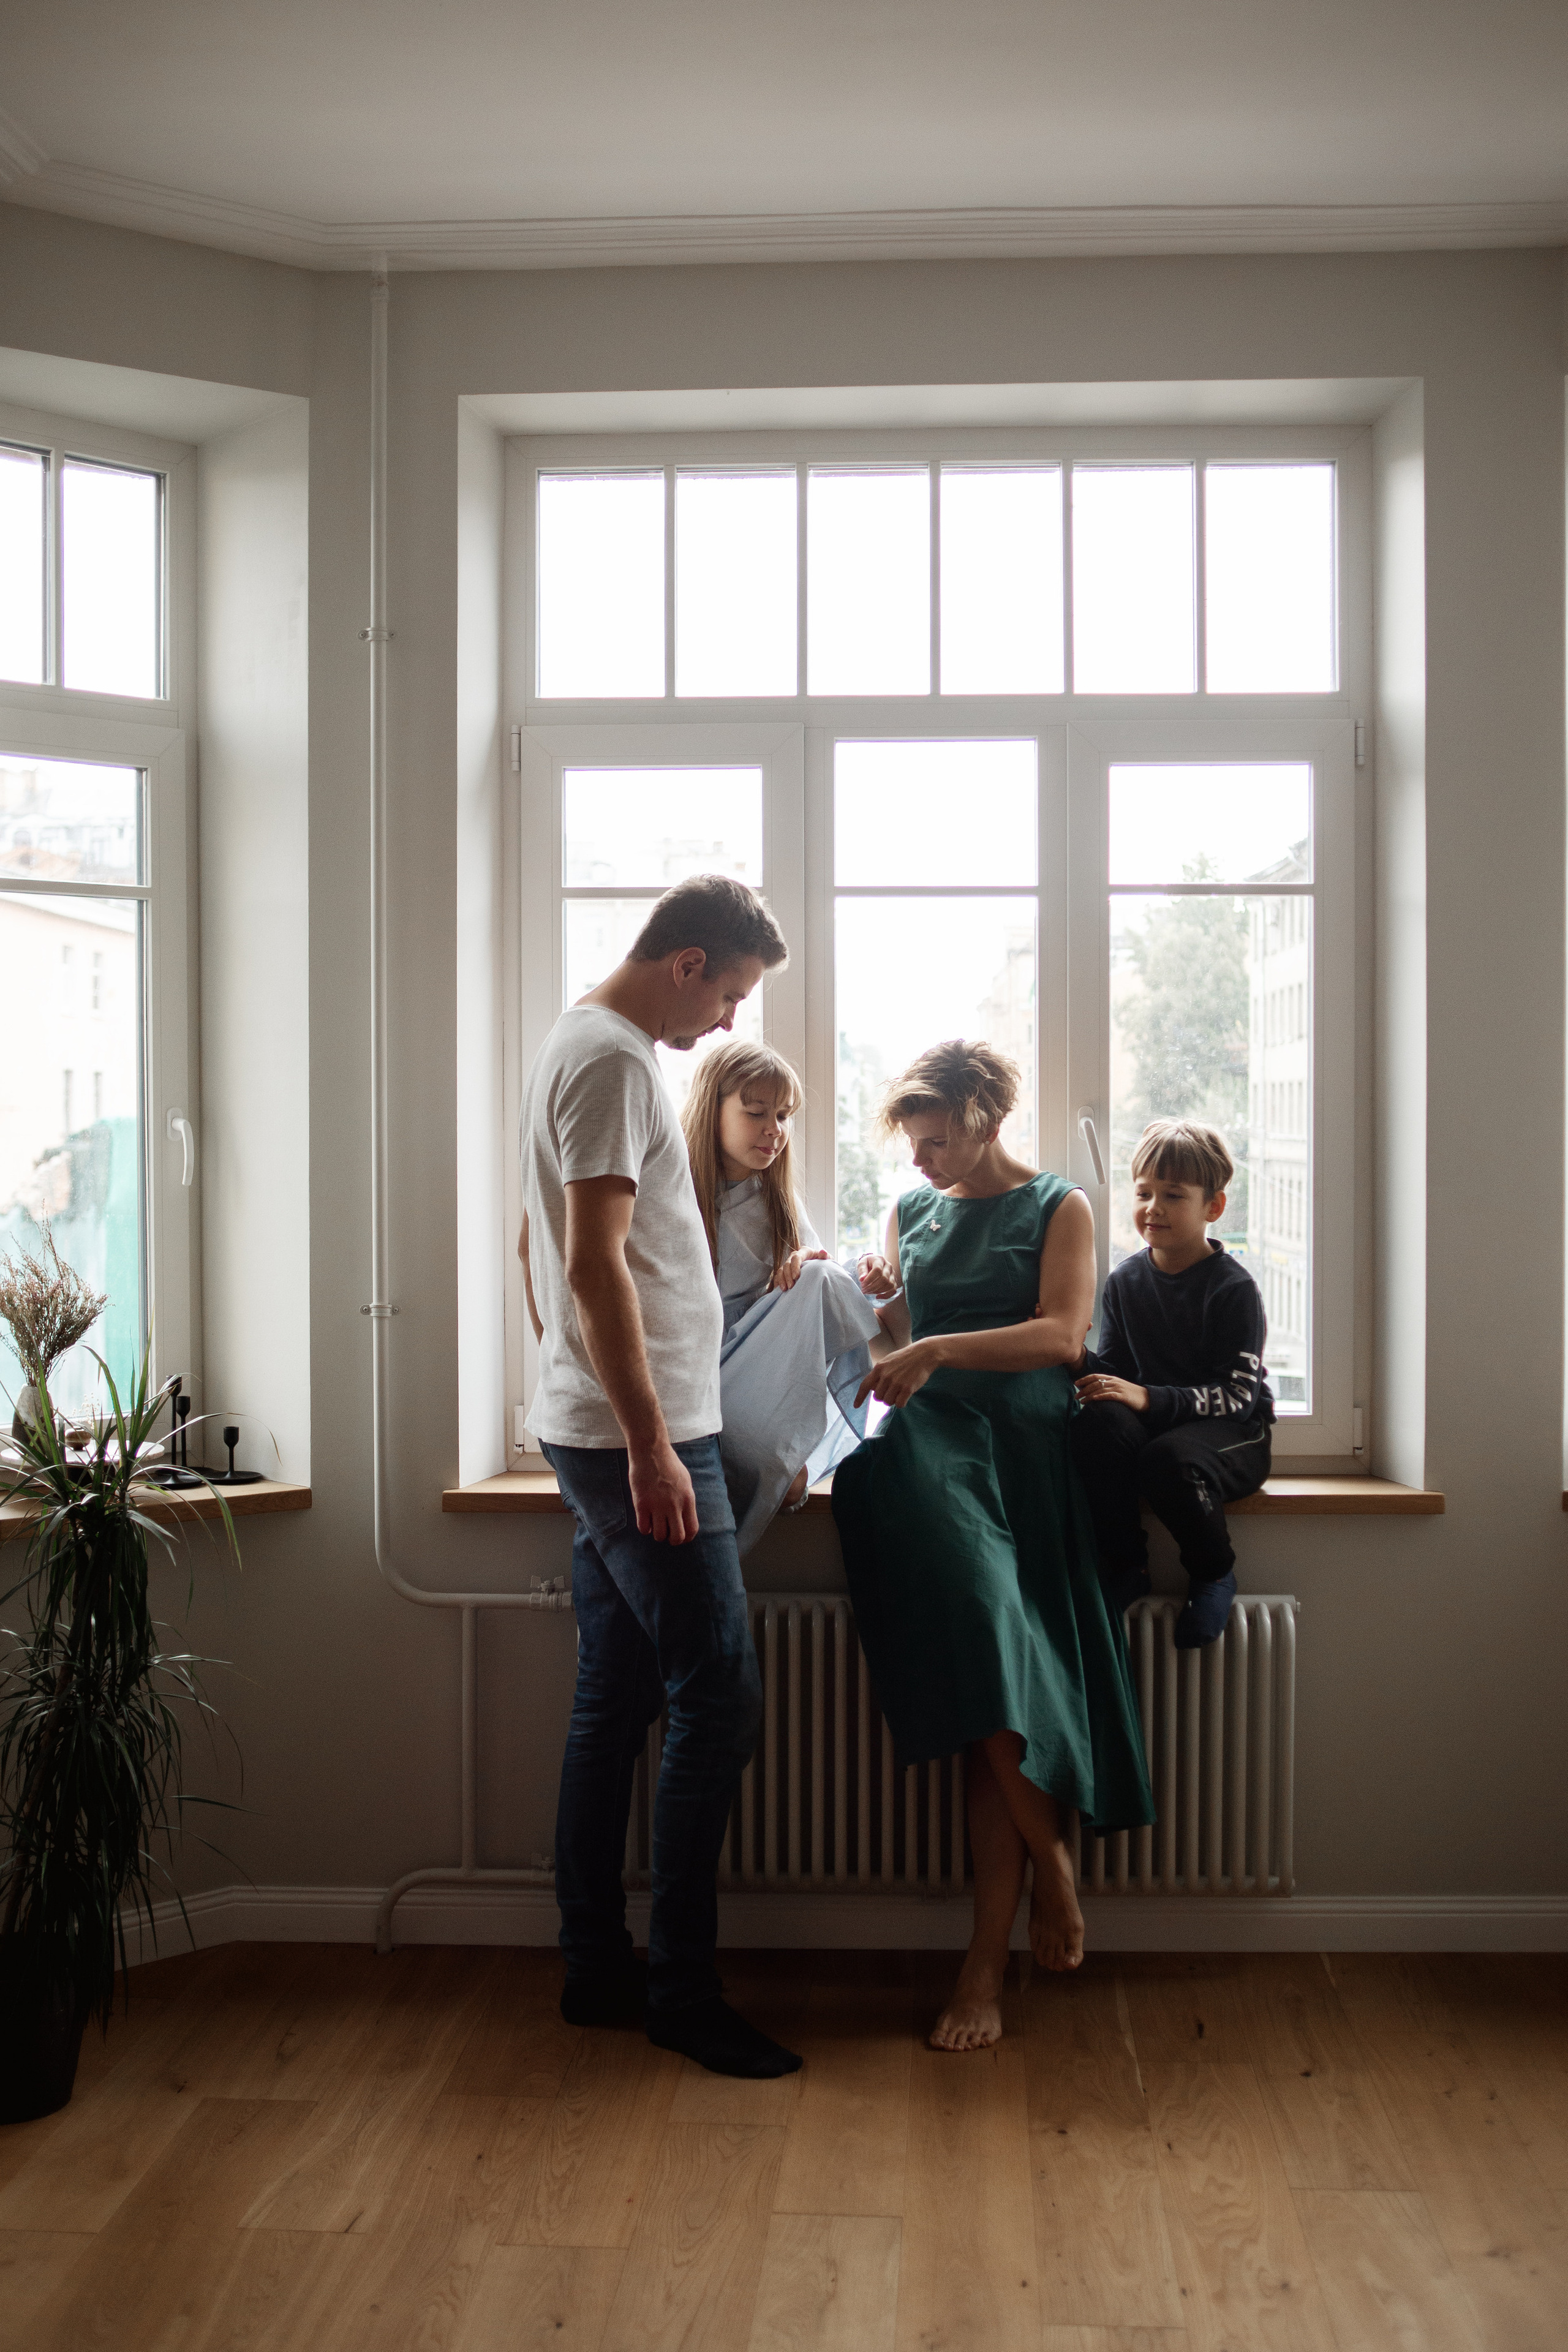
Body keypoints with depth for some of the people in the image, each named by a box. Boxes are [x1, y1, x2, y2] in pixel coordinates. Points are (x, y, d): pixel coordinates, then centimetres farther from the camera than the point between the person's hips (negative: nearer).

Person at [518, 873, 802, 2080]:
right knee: (719, 1697, -5)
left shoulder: (581, 1045, 18)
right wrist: (650, 1445, -21)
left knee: (614, 1702, 13)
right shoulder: (615, 1060, -14)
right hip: (640, 1436, -11)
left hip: (599, 1435, 11)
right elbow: (596, 1265, -22)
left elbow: (541, 1247, 24)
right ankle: (683, 1990, 3)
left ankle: (598, 1969, 22)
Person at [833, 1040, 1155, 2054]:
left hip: (1022, 1451, -2)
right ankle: (1053, 1855, -6)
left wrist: (940, 1349, -17)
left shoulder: (1060, 1208, 8)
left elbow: (1063, 1333, -6)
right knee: (978, 1623, -24)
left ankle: (986, 1963, -8)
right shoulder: (913, 1211, 20)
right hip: (929, 1447, 2)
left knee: (997, 1680, -13)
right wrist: (873, 1300, 1)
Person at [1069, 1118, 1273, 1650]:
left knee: (1168, 1460, -37)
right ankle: (1124, 1567, -13)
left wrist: (1149, 1399, -27)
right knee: (1097, 1422, -31)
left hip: (1233, 1432, -4)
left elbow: (1237, 1395, -16)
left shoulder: (1233, 1288, -9)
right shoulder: (1125, 1280, 7)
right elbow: (1115, 1369, 6)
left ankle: (1214, 1575, -6)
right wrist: (1079, 1359, -17)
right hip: (1154, 1423, 4)